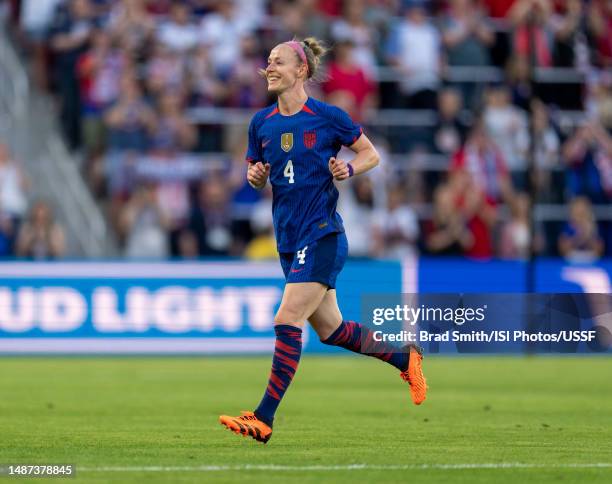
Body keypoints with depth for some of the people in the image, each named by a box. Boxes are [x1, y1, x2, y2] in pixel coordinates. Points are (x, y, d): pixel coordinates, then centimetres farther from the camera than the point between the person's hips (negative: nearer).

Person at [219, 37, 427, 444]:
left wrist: (348, 170, -15)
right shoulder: (261, 123, 7)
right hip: (290, 240, 7)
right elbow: (257, 177, 17)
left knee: (287, 322, -15)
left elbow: (371, 154, 4)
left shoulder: (328, 117, -7)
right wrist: (256, 175, -6)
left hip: (323, 235, -7)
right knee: (331, 330, 14)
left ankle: (264, 419, -15)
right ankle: (405, 358, 34)